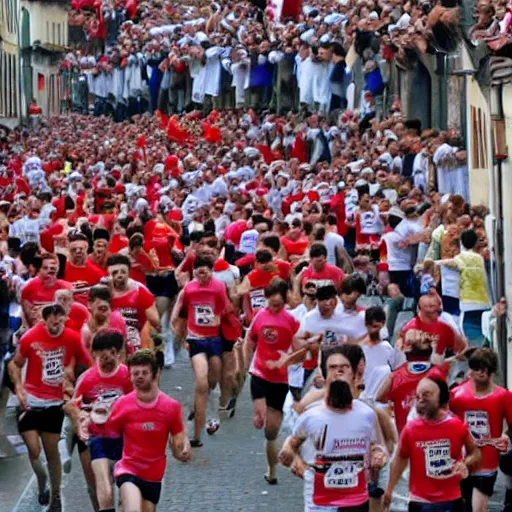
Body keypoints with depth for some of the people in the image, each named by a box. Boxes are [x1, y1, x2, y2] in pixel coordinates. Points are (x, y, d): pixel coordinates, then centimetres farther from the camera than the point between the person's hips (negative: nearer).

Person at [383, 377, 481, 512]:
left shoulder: (458, 426, -6)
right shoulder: (410, 429, -6)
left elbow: (475, 453, 9)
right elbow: (400, 459, 8)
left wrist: (465, 464, -12)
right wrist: (389, 489, 8)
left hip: (451, 501, 0)